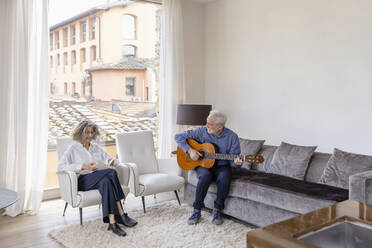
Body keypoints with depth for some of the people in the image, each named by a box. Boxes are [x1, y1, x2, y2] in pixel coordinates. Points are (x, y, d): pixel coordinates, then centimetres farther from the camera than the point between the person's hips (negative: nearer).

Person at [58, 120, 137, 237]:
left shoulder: (96, 147, 23)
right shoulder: (74, 148, 9)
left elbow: (111, 160, 23)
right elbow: (61, 166, -5)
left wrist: (112, 162, -4)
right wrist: (83, 166, -15)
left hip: (100, 179, 4)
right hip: (83, 181, -4)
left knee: (106, 182, -35)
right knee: (111, 173, -32)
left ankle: (112, 222, -42)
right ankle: (121, 215, -35)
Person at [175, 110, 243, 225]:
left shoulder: (232, 137, -7)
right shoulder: (201, 131, -6)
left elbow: (232, 160, -4)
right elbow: (179, 136, -3)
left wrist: (236, 162, -28)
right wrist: (190, 150, -15)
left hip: (221, 166, 0)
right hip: (203, 164, 0)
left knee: (224, 177, -34)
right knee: (205, 176, -34)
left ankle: (217, 210, -14)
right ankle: (197, 211, -20)